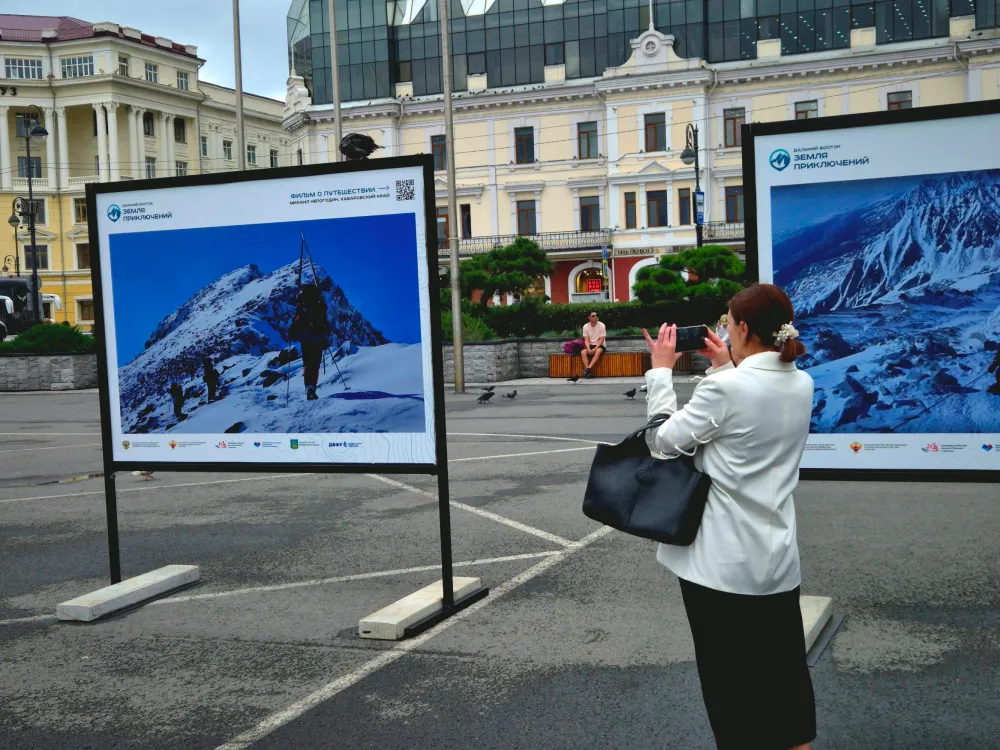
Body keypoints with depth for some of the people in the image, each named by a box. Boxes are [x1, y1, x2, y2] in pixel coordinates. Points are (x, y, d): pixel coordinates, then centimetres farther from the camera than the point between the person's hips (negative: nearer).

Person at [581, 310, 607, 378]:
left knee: (598, 351, -38)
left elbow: (601, 340, -11)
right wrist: (589, 349, -23)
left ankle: (588, 368, -42)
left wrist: (595, 349, -23)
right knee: (583, 352, -29)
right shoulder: (585, 326, -2)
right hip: (590, 345, 2)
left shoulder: (601, 325, -9)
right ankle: (587, 371, -37)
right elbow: (586, 340, -5)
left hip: (600, 346, -2)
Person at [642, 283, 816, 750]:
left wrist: (662, 370, 1)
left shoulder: (726, 389, -20)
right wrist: (726, 368, 15)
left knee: (730, 681, 8)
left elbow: (668, 439, -7)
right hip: (777, 558, 6)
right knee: (784, 671, 17)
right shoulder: (801, 385, 2)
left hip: (723, 563, -6)